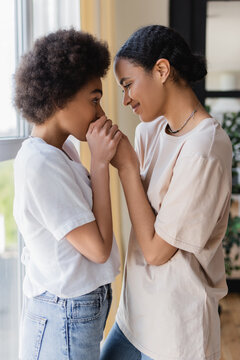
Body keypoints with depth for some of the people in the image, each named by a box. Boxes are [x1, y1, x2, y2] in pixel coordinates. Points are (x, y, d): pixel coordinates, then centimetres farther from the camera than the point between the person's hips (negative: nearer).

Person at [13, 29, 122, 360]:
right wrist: (99, 162, -20)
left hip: (84, 305, 9)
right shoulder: (41, 164, -24)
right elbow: (98, 248, -22)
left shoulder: (63, 150, 4)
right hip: (65, 319, -9)